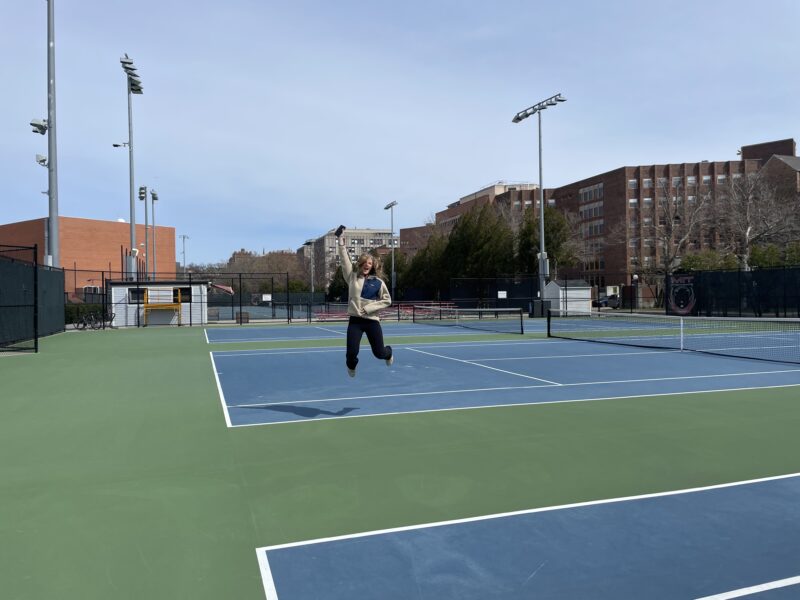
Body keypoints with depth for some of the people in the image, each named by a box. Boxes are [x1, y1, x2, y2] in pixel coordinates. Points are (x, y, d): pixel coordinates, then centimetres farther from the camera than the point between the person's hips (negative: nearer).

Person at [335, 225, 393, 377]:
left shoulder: (378, 282, 0)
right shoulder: (352, 276, 2)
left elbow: (387, 300, 2)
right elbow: (345, 259, -4)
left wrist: (369, 307, -9)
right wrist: (341, 241, -12)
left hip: (372, 320, 0)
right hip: (355, 320, 0)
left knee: (379, 353, 7)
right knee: (352, 352, -8)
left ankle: (388, 353, 48)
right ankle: (351, 365, 30)